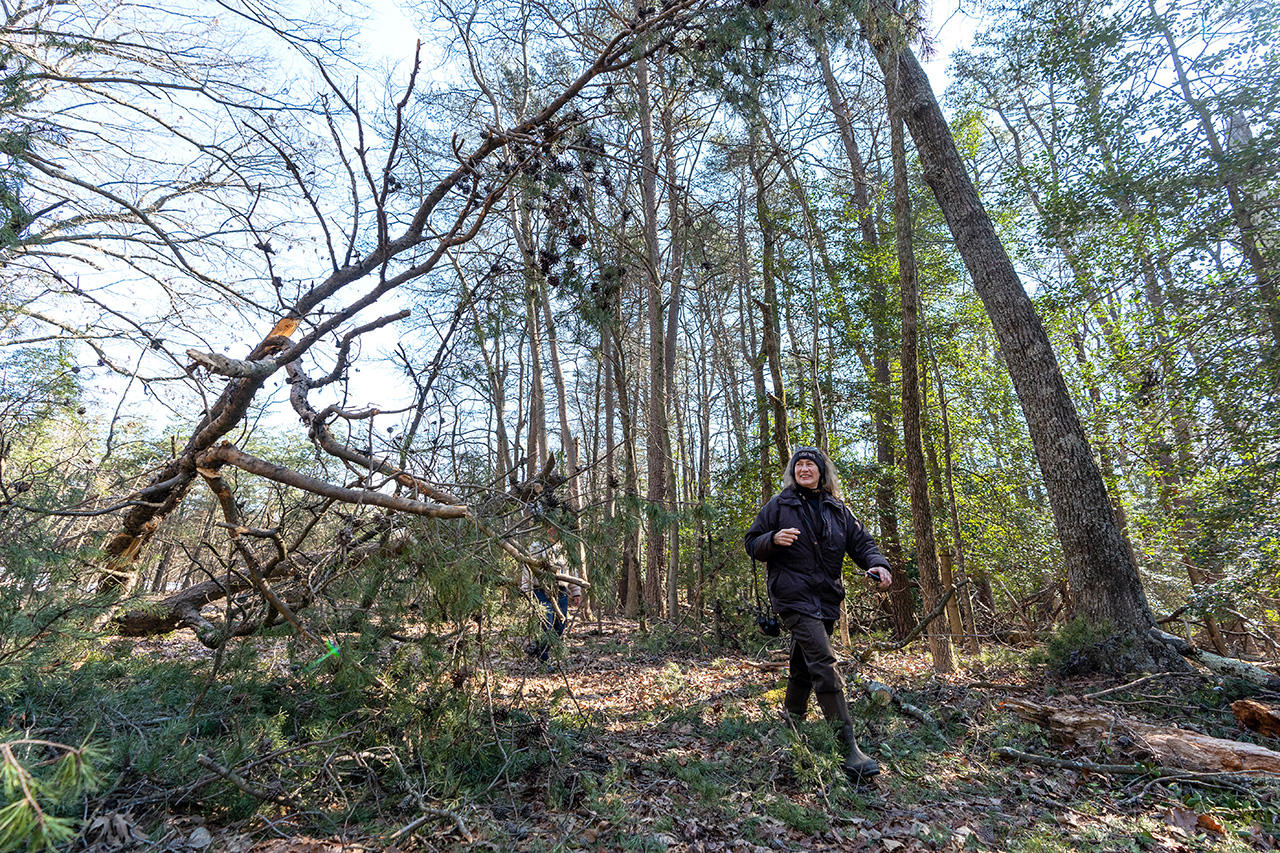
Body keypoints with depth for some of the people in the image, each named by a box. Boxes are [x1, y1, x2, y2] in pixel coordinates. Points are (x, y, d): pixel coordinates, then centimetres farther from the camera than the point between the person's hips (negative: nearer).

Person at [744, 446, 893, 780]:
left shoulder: (838, 510, 13)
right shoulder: (779, 505, 2)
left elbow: (861, 542, 9)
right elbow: (752, 544, 3)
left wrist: (878, 565, -12)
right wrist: (774, 540, -19)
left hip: (827, 599, 5)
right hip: (794, 595, -5)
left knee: (804, 664, 16)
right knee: (824, 663, -17)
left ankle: (791, 721, 37)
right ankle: (849, 749, -16)